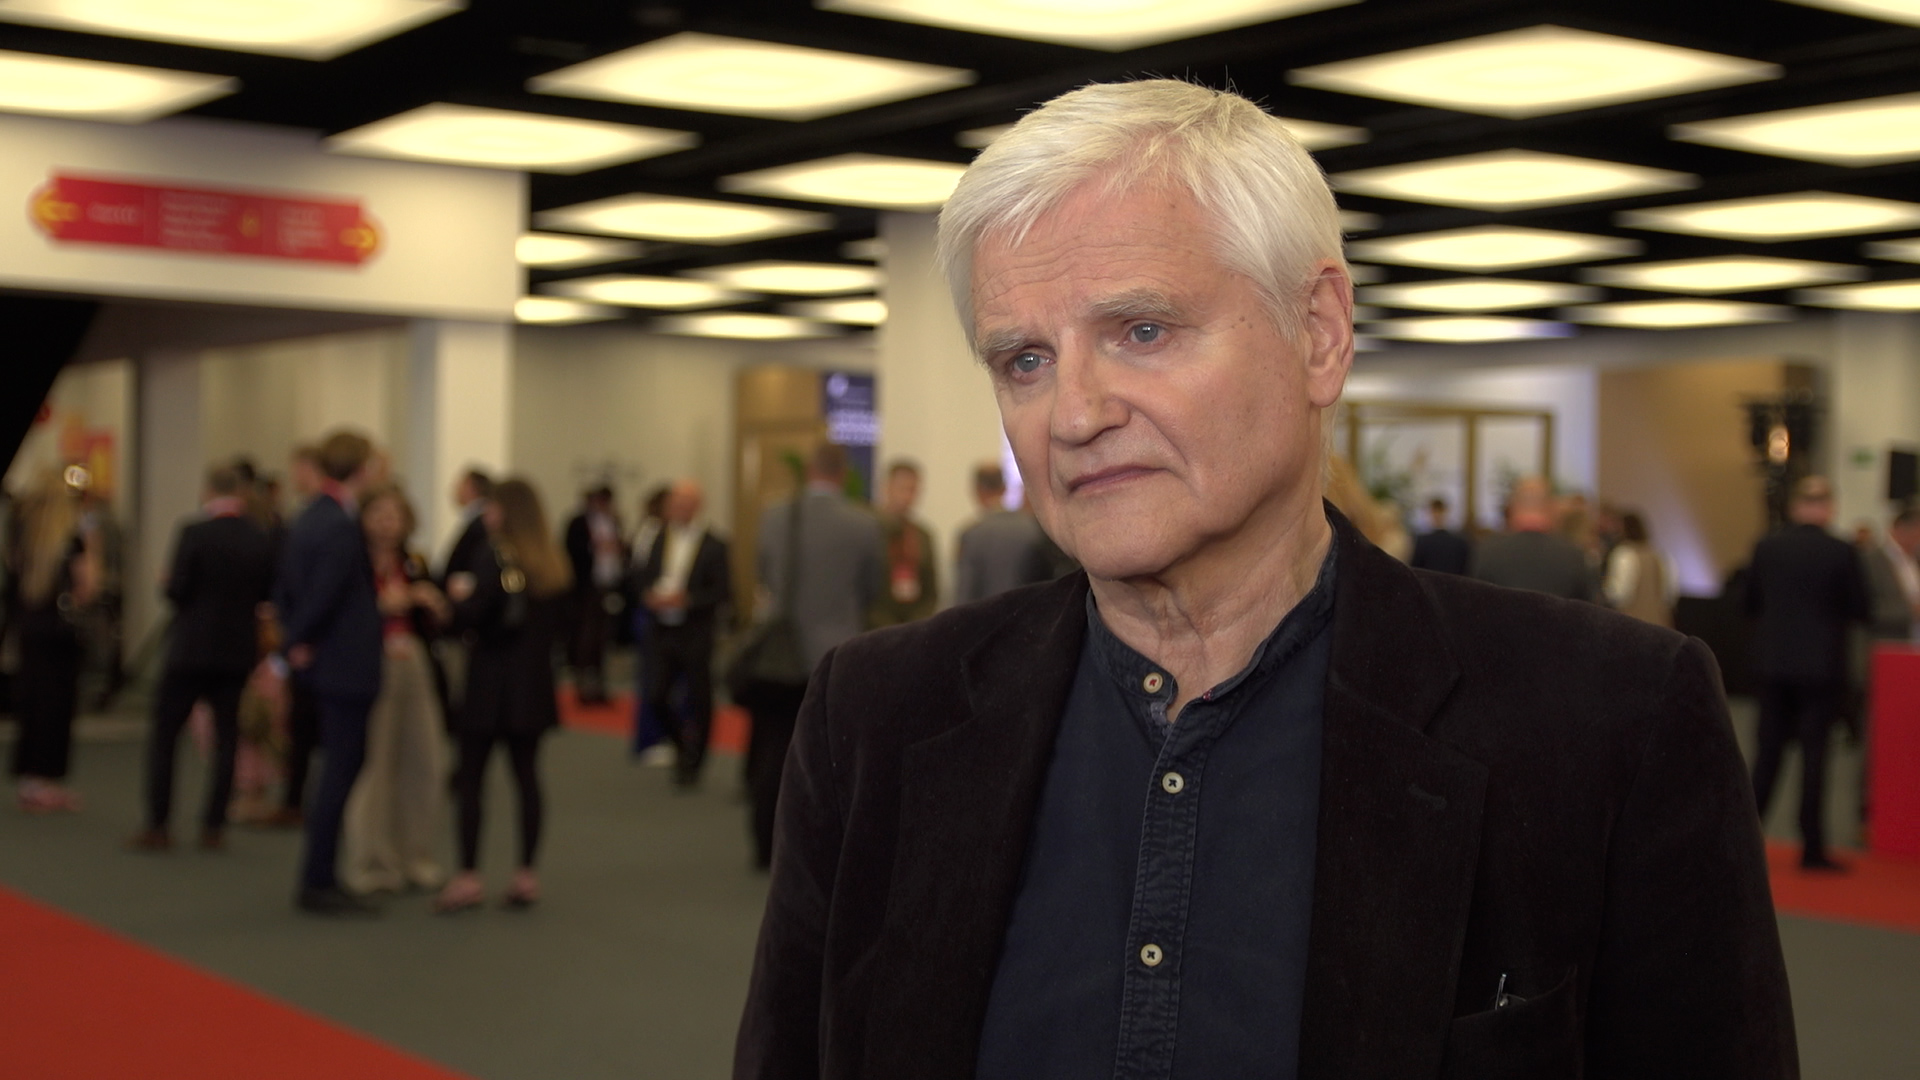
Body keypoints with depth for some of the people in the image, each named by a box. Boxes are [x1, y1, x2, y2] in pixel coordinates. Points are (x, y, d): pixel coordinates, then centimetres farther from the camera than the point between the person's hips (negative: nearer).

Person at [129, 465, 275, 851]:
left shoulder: (194, 533, -14)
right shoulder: (262, 540, -3)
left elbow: (176, 589, -15)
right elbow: (267, 594, 4)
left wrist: (167, 584, 6)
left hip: (190, 648, -3)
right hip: (238, 650, 3)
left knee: (164, 735, 6)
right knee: (226, 737, 11)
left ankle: (157, 826, 4)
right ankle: (214, 826, 10)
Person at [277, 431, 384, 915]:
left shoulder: (308, 517, 10)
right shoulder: (342, 527, -20)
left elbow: (288, 587, 14)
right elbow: (323, 595, -22)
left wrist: (296, 643, 13)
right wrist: (303, 642, -8)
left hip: (320, 664, 10)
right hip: (347, 666, -10)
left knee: (338, 769, 16)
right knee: (341, 772, -3)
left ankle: (317, 879, 21)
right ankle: (319, 884, 2)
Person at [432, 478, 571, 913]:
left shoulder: (498, 563, -15)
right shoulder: (555, 564, 6)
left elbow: (470, 616, -20)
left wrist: (459, 597, 0)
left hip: (492, 684, -6)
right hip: (534, 682, 6)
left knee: (470, 777, 0)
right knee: (526, 775, 9)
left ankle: (469, 876, -2)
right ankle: (525, 874, 11)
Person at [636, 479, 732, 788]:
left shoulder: (713, 546, -7)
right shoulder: (659, 539, 7)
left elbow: (723, 592, -10)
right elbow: (644, 579, 15)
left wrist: (687, 599, -20)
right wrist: (650, 596, -7)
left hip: (696, 635, -4)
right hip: (662, 632, 4)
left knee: (699, 701, 5)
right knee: (656, 697, -2)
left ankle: (692, 762, 22)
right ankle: (682, 742, 26)